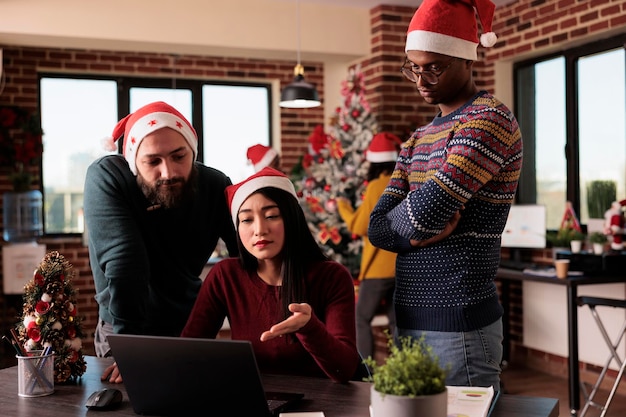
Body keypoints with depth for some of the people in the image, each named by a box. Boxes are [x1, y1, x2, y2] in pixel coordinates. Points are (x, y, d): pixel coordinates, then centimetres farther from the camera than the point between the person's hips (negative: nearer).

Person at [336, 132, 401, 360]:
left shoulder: (377, 186, -13)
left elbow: (359, 227, -11)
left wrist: (344, 207, 6)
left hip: (380, 266, -6)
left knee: (362, 319, 5)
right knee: (397, 320, 14)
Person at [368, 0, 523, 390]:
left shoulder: (490, 119, -12)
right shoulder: (418, 138, 13)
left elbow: (425, 210, -22)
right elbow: (378, 227, 4)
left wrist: (398, 219, -2)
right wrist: (419, 227, -14)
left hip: (458, 326, -8)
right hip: (409, 317, 8)